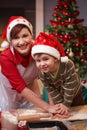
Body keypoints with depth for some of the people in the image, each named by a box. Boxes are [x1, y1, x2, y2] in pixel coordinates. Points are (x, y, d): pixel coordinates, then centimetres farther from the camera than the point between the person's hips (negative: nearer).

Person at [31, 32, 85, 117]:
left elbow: (69, 87, -35)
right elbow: (51, 91, -21)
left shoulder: (68, 66, -42)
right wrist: (60, 104, -23)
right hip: (60, 94, 2)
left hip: (74, 92, -2)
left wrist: (66, 104, -30)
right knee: (61, 113, 15)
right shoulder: (42, 73, -31)